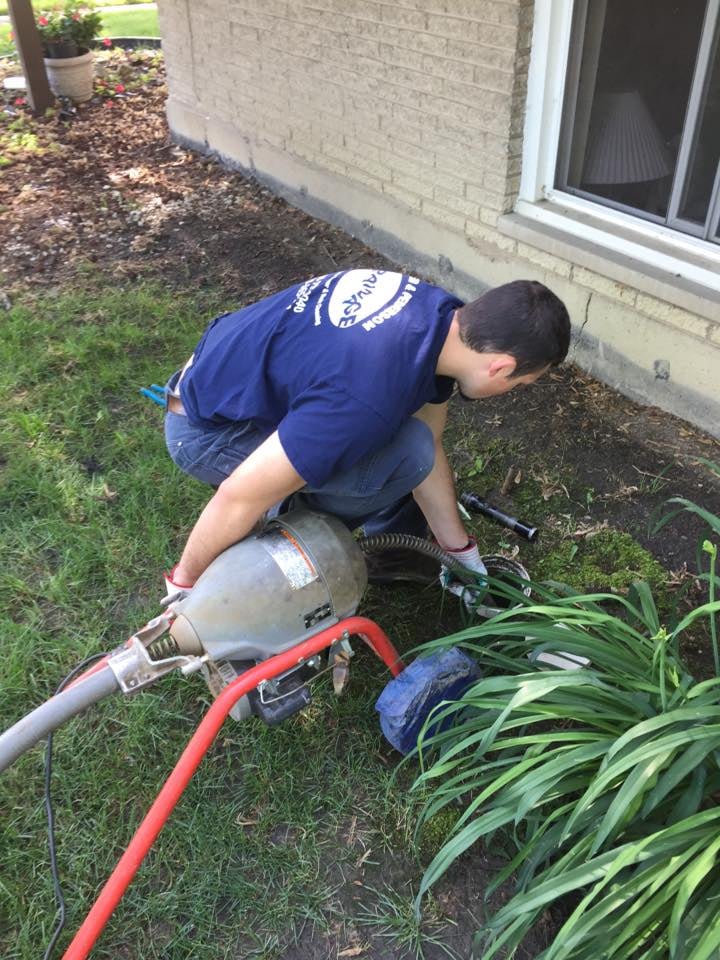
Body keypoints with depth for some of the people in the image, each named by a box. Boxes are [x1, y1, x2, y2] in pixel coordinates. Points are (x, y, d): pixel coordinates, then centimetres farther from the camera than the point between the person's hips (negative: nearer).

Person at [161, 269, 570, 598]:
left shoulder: (444, 312, -8)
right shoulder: (371, 398, -37)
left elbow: (430, 447, 3)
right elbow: (240, 497, -31)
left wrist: (464, 556, 8)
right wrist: (184, 584, -14)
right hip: (208, 428, -8)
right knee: (403, 454, -21)